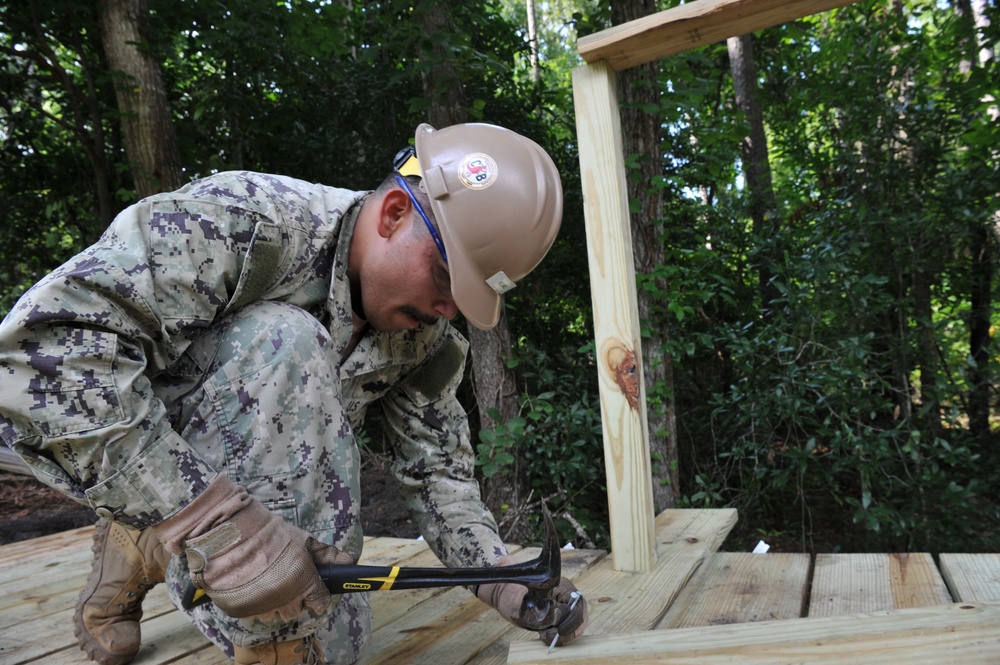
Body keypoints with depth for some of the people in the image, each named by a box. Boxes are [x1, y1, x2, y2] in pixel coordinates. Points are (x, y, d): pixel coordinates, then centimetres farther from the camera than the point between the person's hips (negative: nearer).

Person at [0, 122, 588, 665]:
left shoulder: (427, 333, -9)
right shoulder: (242, 220, -31)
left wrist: (502, 580, -15)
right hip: (148, 480, -6)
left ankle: (149, 548, 22)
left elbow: (437, 466, -3)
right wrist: (213, 518, -44)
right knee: (284, 342, -33)